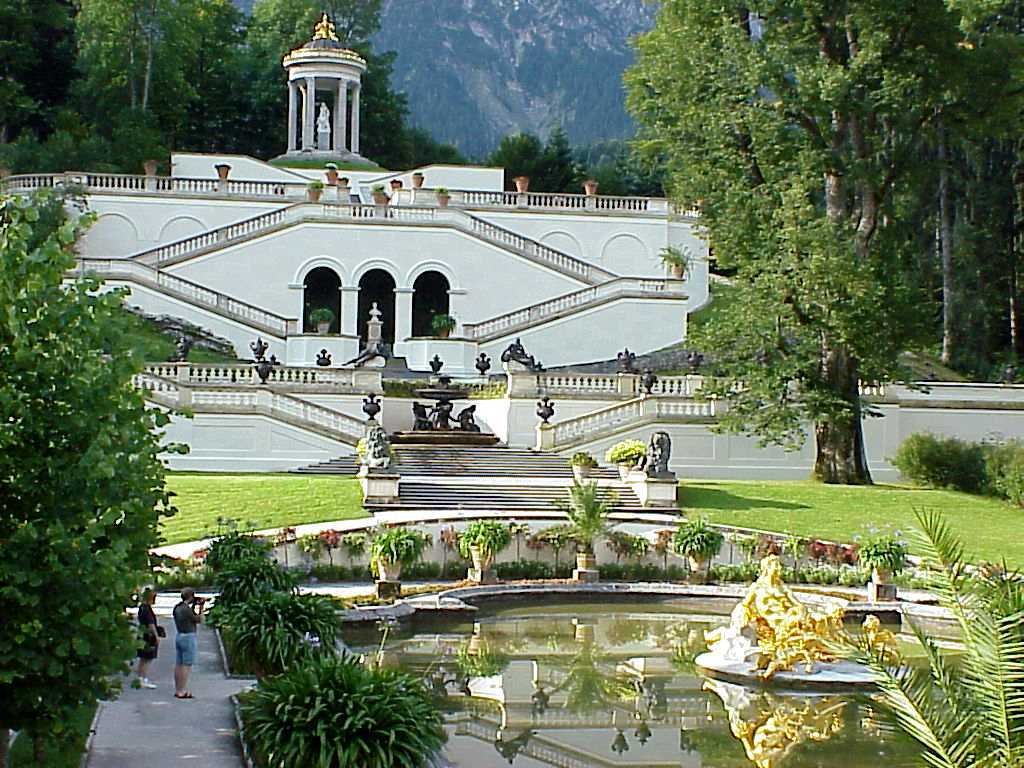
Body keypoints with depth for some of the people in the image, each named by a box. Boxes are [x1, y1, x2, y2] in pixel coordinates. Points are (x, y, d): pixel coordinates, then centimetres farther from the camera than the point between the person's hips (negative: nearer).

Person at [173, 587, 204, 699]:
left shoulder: (177, 608, 8)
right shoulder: (187, 609, -19)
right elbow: (200, 620, -10)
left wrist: (194, 607, 12)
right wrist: (201, 608, -2)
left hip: (179, 636, 9)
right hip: (189, 637, -9)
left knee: (178, 664, 12)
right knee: (187, 665, -5)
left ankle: (178, 690, 17)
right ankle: (182, 691, -5)